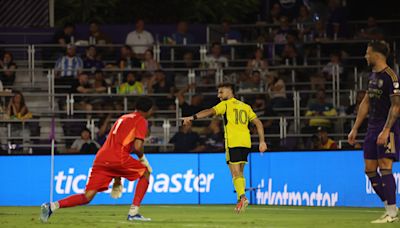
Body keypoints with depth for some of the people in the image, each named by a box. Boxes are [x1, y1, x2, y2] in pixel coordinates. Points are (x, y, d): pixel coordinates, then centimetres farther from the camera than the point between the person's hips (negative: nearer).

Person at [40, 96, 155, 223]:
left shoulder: (123, 118, 31)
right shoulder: (141, 121, 5)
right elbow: (137, 147, -10)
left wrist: (117, 178, 37)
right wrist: (142, 158, 14)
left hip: (101, 158, 7)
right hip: (118, 158, -7)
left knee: (87, 197, 2)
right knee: (145, 173, 15)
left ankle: (52, 206, -17)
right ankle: (133, 213, 5)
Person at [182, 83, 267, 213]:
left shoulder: (225, 104, 3)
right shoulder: (245, 106, 21)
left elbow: (210, 112, -14)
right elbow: (258, 123, 16)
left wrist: (192, 117, -24)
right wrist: (262, 141, 14)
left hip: (233, 143, -6)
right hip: (246, 143, 6)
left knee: (236, 173, -8)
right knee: (240, 173, 14)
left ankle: (242, 197, -25)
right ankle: (240, 201, 10)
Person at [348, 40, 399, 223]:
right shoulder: (373, 76, 14)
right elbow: (366, 103, 21)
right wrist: (355, 129, 20)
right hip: (373, 127, 9)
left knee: (385, 167, -13)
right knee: (370, 169, 6)